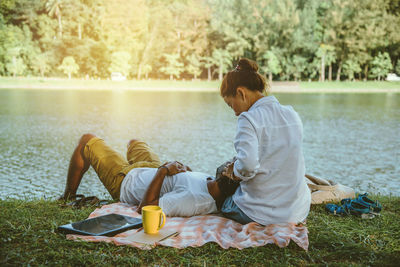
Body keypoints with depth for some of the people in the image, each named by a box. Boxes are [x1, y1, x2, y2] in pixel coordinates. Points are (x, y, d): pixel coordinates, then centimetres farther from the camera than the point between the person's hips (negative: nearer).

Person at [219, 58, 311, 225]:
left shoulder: (249, 119, -17)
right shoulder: (293, 115, 5)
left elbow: (247, 165, -31)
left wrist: (235, 172, -9)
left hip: (262, 213, -7)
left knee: (224, 203, 26)